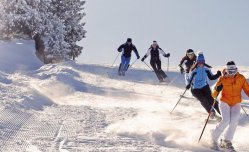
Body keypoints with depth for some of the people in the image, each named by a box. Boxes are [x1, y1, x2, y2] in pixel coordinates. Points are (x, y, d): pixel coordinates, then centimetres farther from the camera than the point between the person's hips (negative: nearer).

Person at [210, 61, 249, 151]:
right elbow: (214, 94, -10)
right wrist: (217, 90, -32)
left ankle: (226, 141, 0)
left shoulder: (241, 78, -8)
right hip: (225, 102, -2)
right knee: (226, 121, -20)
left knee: (234, 121, -19)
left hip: (236, 104, 2)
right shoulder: (223, 79, -12)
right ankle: (214, 137, 5)